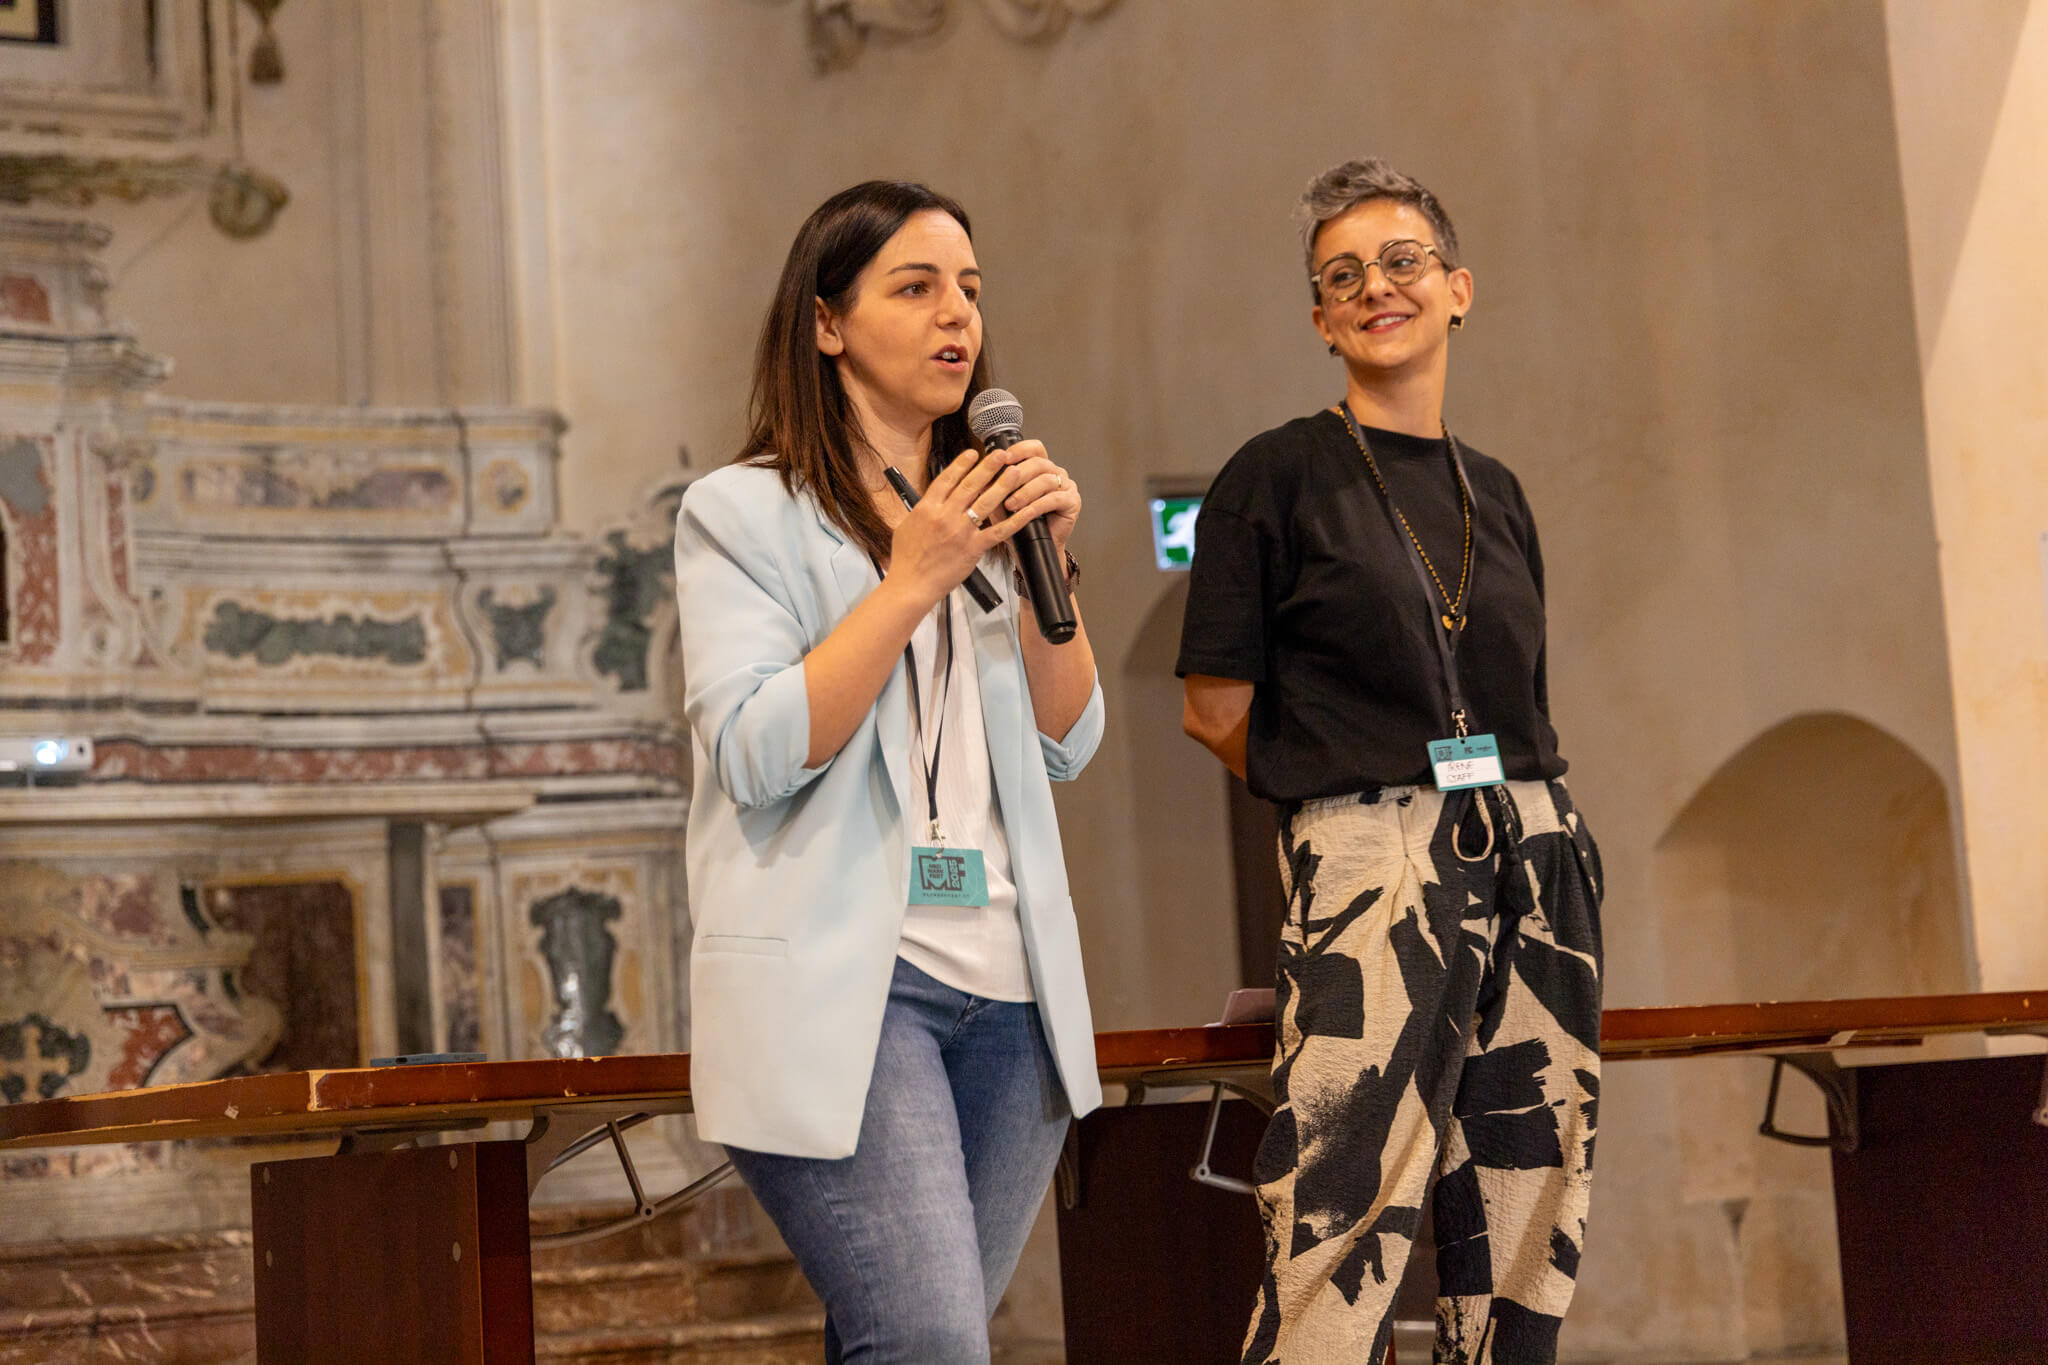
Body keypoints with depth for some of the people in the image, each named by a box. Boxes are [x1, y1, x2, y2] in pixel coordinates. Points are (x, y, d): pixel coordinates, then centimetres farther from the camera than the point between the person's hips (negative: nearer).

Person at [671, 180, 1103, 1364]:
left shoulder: (984, 507, 17)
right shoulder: (745, 512, -1)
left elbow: (1067, 745, 11)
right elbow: (757, 753, -13)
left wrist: (1049, 568, -3)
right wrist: (913, 580, -16)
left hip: (1008, 989, 6)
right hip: (839, 986, -6)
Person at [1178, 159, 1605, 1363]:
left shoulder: (1494, 492, 16)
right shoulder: (1280, 476, 0)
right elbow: (1218, 707, -1)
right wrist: (1349, 795, 6)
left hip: (1535, 849, 6)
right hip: (1371, 859, -5)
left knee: (1529, 1241, 4)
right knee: (1347, 1233, -13)